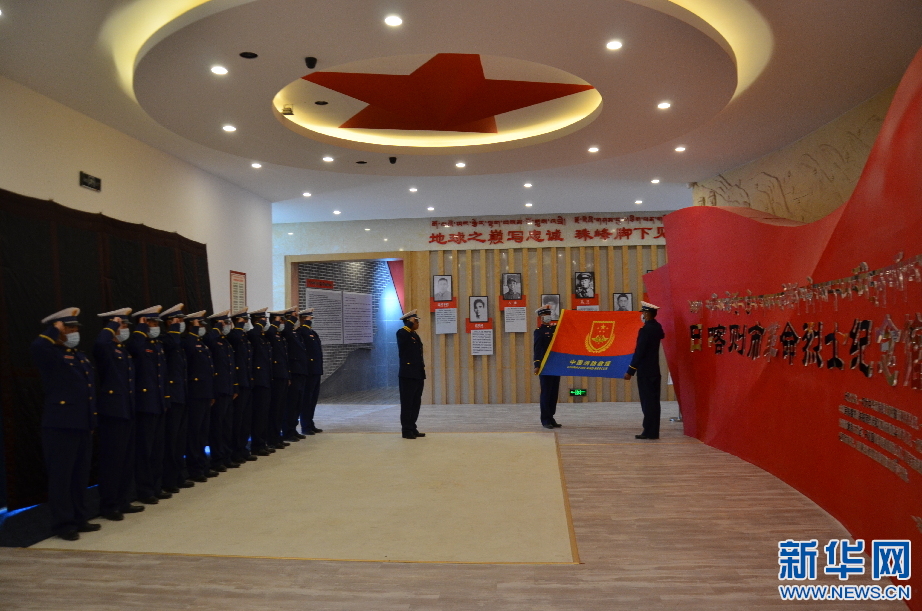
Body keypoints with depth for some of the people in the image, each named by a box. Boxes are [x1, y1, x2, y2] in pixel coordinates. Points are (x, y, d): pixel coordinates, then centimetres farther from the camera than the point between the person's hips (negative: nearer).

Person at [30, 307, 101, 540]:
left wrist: (92, 421, 17)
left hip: (83, 425, 8)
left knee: (81, 475, 13)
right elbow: (36, 346, -32)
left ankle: (79, 519, 23)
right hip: (60, 426, -8)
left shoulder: (81, 357, 17)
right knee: (61, 476, 1)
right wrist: (55, 328, -17)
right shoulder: (50, 355, -7)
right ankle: (63, 523, 10)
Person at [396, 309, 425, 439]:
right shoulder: (402, 334, -7)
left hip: (418, 376, 8)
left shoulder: (415, 336, 17)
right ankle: (406, 430, 4)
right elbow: (402, 332, -36)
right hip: (407, 375, -8)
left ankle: (412, 429, 18)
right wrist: (410, 323, -20)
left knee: (415, 404, 11)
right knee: (407, 404, -2)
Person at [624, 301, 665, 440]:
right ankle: (653, 432, 14)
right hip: (654, 370, 8)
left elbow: (639, 352, -18)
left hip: (645, 372, -8)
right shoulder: (657, 327, 7)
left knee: (647, 401, -4)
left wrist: (630, 371, -14)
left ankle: (649, 432, -1)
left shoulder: (645, 330, -17)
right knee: (653, 401, 9)